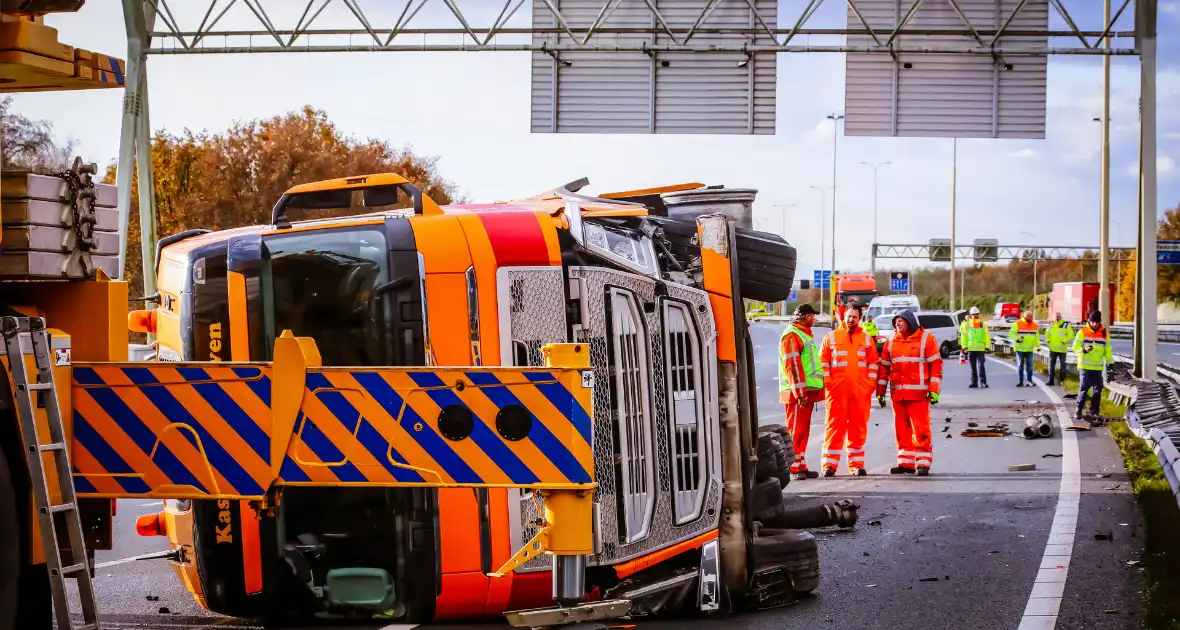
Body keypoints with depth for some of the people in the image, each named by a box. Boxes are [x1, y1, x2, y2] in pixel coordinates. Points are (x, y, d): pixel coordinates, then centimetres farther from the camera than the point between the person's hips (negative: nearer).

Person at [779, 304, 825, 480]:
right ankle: (793, 467, -9)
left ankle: (801, 466, 15)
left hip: (807, 392, 10)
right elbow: (792, 365, -19)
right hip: (798, 393, -10)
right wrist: (800, 392, -23)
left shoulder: (804, 334, 22)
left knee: (803, 431, 11)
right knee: (795, 430, -9)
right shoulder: (791, 336, -11)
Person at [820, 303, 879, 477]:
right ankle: (829, 464, -3)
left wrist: (871, 383, 4)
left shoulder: (866, 339, 12)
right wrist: (827, 382, -3)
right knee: (835, 426, -4)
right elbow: (823, 362, 5)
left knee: (859, 428, 4)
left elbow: (873, 362, 13)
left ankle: (857, 464, 10)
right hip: (837, 391, -2)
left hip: (861, 391, 2)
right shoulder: (831, 337, 7)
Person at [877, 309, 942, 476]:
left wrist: (934, 389, -10)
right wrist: (880, 391, 13)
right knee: (902, 429, 7)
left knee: (921, 429, -7)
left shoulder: (926, 339, 0)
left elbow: (936, 364, -3)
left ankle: (923, 462, -3)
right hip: (897, 393, 5)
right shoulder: (891, 341, 13)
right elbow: (884, 367, 16)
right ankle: (906, 462, 14)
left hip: (919, 393, -5)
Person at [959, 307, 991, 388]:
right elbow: (963, 336, 6)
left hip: (981, 349, -1)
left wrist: (987, 346, -1)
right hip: (971, 349, 1)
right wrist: (964, 346, -2)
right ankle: (974, 382, 12)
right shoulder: (966, 325, 8)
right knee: (973, 367, 6)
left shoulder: (983, 324, 8)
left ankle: (983, 382, -12)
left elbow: (987, 336, 7)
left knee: (981, 365, -11)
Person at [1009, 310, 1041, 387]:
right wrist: (1017, 339, -24)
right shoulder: (1017, 323, -6)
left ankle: (1029, 380, 7)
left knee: (1029, 365, 3)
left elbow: (1036, 336, 16)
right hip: (1020, 349, -4)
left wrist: (1038, 346, 11)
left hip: (1030, 349, 4)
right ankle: (1020, 381, 6)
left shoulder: (1034, 325, 11)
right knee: (1020, 366, 1)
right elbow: (1012, 333, -9)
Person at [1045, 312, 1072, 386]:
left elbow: (1071, 336, -7)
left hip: (1062, 349, -4)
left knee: (1062, 364, 4)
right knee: (1051, 364, 2)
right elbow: (1047, 334, 22)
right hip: (1053, 349, 4)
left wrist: (1064, 341, -16)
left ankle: (1062, 380, 12)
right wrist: (1048, 341, 6)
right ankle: (1051, 380, 6)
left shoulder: (1066, 325, -5)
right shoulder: (1051, 325, 8)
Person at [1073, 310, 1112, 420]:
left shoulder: (1104, 333, 7)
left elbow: (1108, 349, 11)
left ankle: (1094, 411, 11)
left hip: (1098, 366, 4)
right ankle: (1078, 411, -2)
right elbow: (1075, 347, -4)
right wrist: (1084, 349, -24)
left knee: (1098, 388, 3)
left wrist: (1110, 363, 5)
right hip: (1085, 366, -4)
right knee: (1084, 387, -9)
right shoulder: (1082, 332, -2)